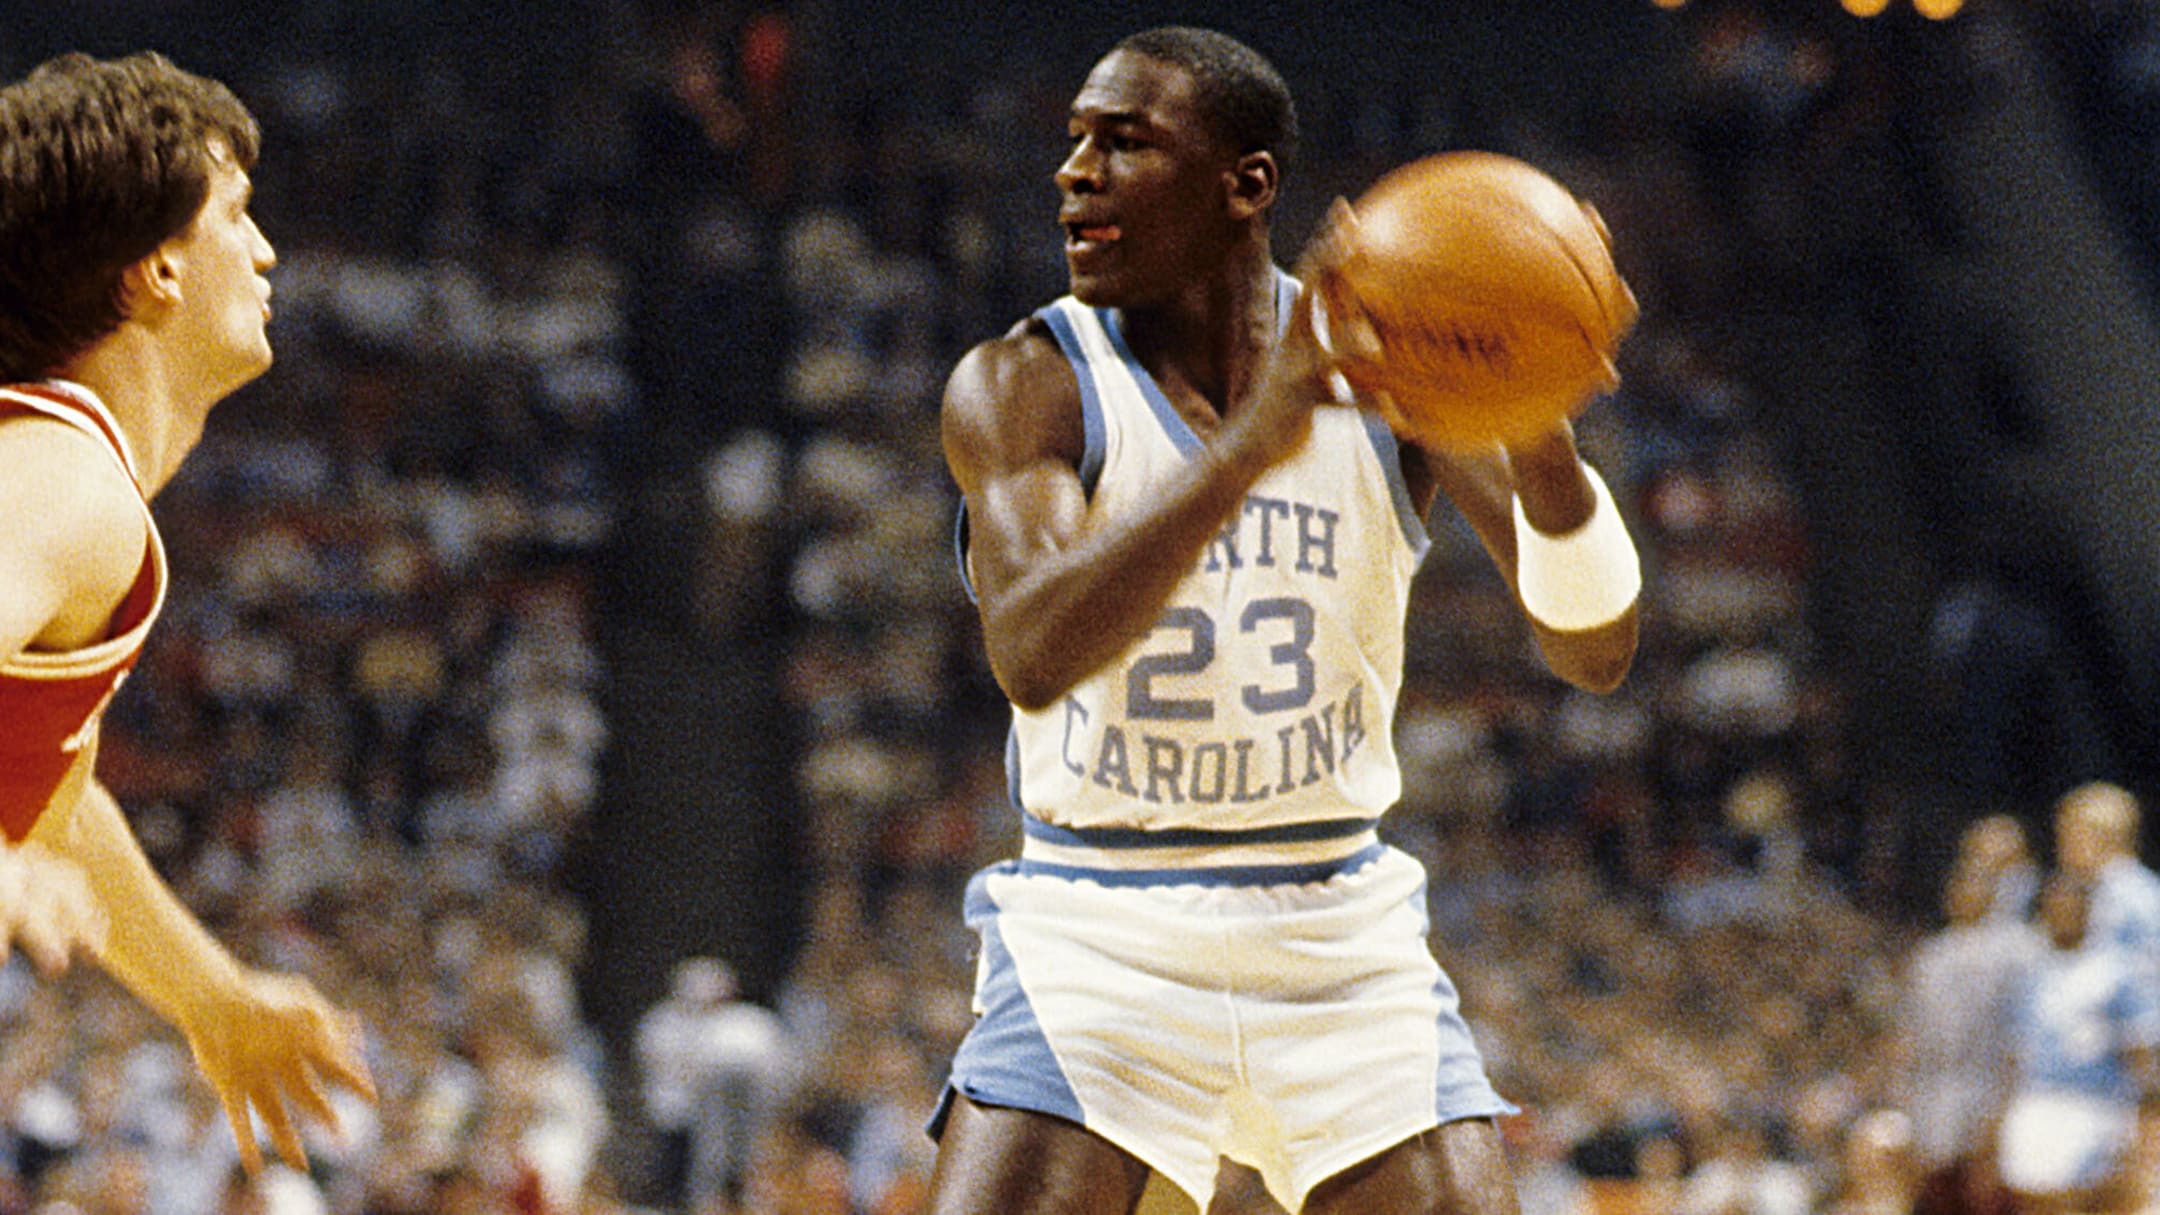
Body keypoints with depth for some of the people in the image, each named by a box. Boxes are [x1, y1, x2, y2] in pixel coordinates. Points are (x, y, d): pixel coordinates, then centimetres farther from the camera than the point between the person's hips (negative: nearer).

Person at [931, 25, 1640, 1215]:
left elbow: (1594, 654, -11)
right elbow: (1031, 656, -28)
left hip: (1339, 934, 2)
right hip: (1094, 932, -2)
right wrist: (1253, 441, -38)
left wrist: (1538, 436, -32)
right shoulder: (1018, 388, -9)